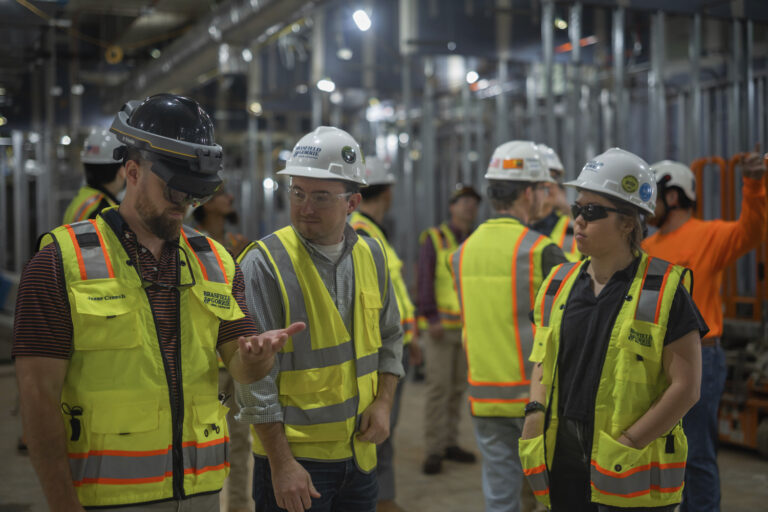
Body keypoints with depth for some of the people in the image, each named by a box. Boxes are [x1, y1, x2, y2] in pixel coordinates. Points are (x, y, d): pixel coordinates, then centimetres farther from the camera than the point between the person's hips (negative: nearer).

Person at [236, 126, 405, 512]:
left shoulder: (371, 255, 5)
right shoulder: (265, 264, -13)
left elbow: (390, 336, 17)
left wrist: (384, 401, 1)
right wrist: (281, 464, -16)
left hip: (359, 453, 6)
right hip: (293, 455, -6)